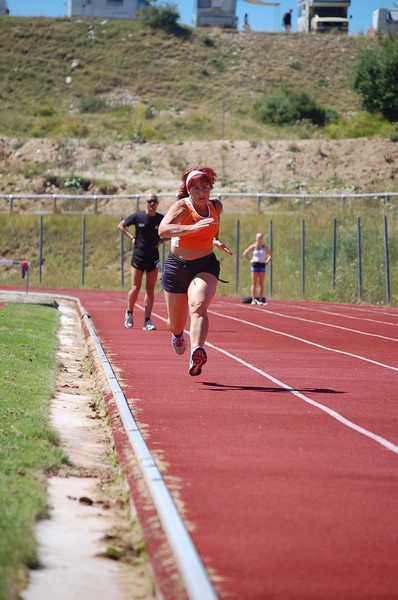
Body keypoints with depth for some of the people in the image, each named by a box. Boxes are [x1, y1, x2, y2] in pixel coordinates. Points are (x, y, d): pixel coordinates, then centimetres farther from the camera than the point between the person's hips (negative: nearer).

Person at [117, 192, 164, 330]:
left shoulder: (161, 219, 0)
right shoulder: (137, 216, -4)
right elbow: (121, 225, 9)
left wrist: (161, 240, -4)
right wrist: (132, 237, -3)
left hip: (153, 258, 1)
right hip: (138, 257, -1)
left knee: (150, 290, -1)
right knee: (135, 288, -3)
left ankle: (147, 321, 0)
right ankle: (129, 313, 22)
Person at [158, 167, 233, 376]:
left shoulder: (216, 207, -1)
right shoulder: (182, 207, -15)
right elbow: (163, 230, -36)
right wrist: (193, 228, -46)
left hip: (205, 265, 1)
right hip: (177, 266, -1)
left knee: (198, 306, -30)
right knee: (176, 322, 13)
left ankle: (196, 352, -49)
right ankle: (177, 334, 52)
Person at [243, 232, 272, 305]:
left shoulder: (265, 247, 5)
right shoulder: (253, 247, 3)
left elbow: (270, 255, 16)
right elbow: (245, 254, 10)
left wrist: (267, 261, 3)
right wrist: (250, 260, 2)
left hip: (262, 265, 1)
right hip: (254, 265, -1)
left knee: (261, 284, -1)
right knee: (254, 283, -2)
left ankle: (260, 300, 0)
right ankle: (253, 299, -3)